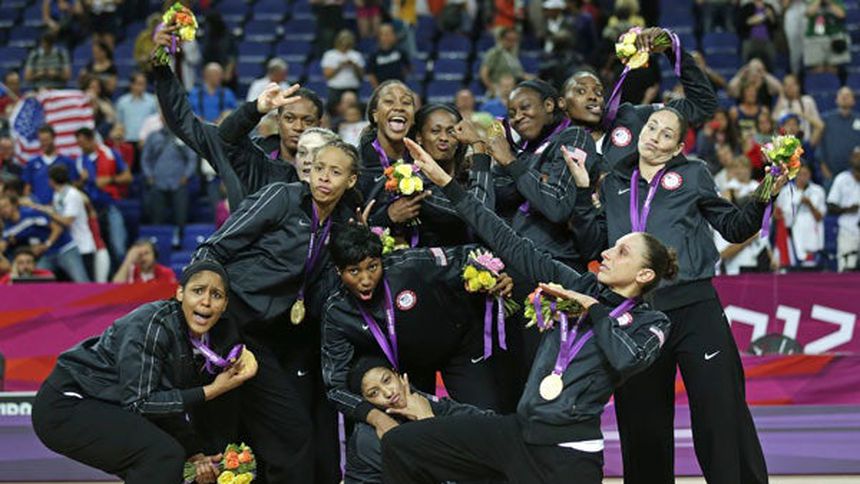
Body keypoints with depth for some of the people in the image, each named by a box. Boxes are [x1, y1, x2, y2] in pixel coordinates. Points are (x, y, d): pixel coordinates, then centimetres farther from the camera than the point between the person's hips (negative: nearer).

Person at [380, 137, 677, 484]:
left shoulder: (651, 323, 0)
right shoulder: (578, 285, 12)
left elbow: (626, 359, -23)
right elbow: (510, 244, 11)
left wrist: (592, 307, -7)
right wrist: (443, 180, 10)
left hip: (568, 454, -6)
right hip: (518, 430, 6)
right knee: (399, 444, -1)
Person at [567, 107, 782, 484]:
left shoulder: (692, 175, 10)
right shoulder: (614, 184, 16)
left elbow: (734, 227, 10)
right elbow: (593, 246, 8)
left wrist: (764, 198, -6)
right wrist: (582, 190, 2)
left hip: (695, 309, -2)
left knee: (721, 417, -7)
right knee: (642, 424, 9)